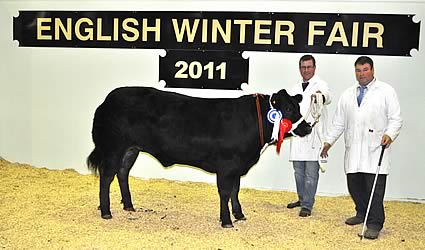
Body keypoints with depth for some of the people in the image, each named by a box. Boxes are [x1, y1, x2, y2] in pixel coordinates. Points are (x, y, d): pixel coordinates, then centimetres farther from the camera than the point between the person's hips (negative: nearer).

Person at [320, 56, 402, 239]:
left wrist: (390, 134, -18)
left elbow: (396, 119, -1)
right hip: (353, 150, 5)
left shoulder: (386, 91, 4)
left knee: (375, 189, -6)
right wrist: (329, 141, 15)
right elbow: (338, 122, 20)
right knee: (354, 185, 10)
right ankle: (362, 214, 31)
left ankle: (374, 224, 3)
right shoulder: (347, 94, 17)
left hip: (375, 150, -5)